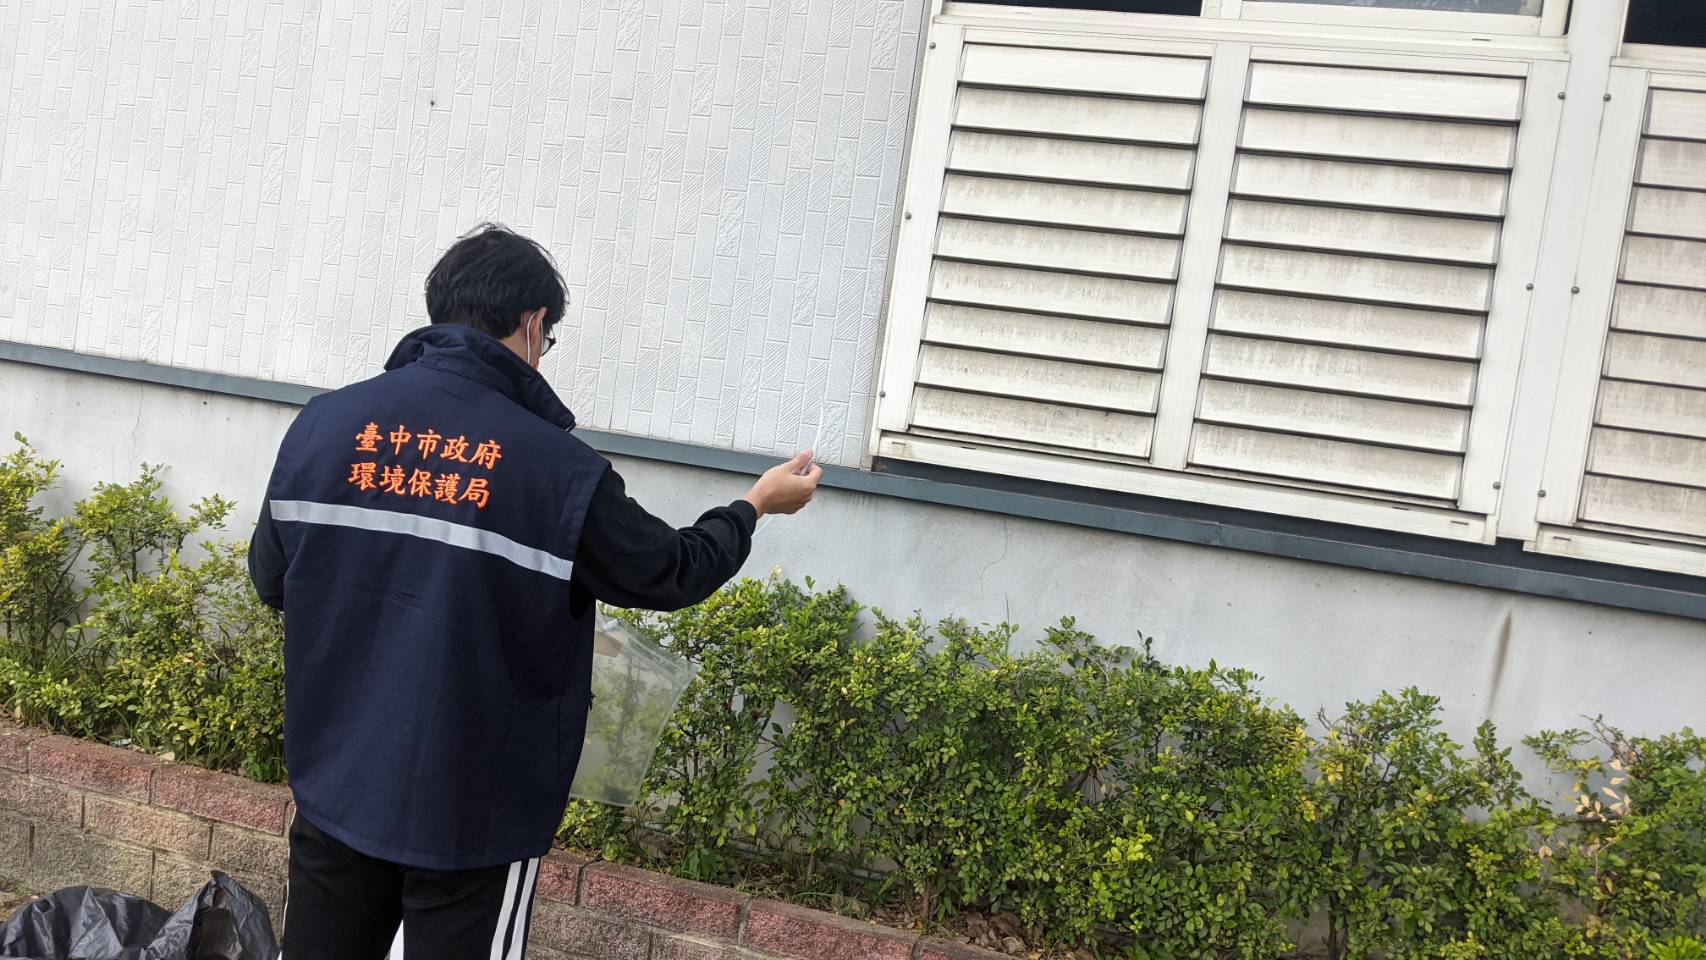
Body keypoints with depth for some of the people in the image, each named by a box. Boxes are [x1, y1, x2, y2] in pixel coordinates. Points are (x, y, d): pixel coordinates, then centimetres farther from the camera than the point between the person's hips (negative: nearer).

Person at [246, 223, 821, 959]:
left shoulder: (323, 423, -4)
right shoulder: (559, 467, -16)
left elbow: (270, 579, 8)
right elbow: (671, 574, -2)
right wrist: (756, 504, 15)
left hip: (335, 788, 4)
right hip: (474, 814, -4)